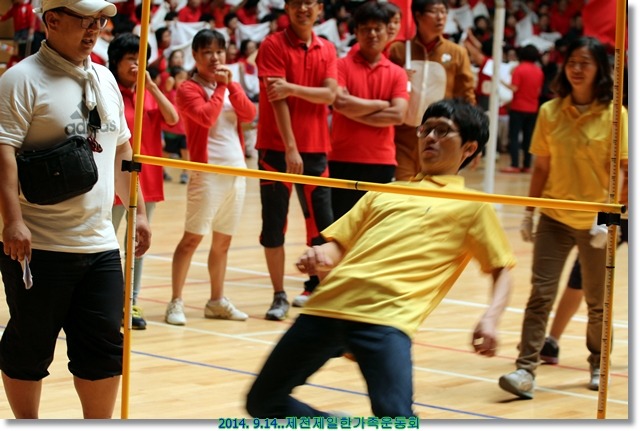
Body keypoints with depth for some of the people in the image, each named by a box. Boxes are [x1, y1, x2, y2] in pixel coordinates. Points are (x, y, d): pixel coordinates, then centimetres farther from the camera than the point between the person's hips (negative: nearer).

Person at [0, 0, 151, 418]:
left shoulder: (105, 79, 14)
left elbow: (120, 150, 22)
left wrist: (138, 210, 19)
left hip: (100, 244, 6)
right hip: (39, 246, -6)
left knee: (106, 346, 6)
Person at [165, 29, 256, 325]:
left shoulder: (231, 87, 15)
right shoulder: (189, 89, -3)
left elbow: (250, 114, -1)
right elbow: (206, 117, -20)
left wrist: (230, 85, -9)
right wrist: (219, 88, -10)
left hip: (237, 170, 6)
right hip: (207, 172, -6)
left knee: (223, 240, 11)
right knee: (192, 237, -7)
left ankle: (217, 301, 20)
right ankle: (176, 302, -4)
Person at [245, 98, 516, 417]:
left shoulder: (471, 205, 16)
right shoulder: (384, 191, 28)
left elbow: (502, 270, 12)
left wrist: (491, 318, -8)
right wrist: (320, 258, 1)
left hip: (387, 316, -5)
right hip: (329, 304, 5)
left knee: (395, 420, -26)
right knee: (262, 403, 8)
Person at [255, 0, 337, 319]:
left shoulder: (327, 50, 9)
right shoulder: (273, 45, -5)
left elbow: (329, 94, -6)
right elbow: (276, 100, -13)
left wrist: (292, 88, -22)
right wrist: (290, 148, -20)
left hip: (315, 148, 4)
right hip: (276, 148, -4)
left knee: (323, 224, 3)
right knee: (274, 223, 1)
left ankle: (316, 287, 16)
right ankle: (279, 296, 9)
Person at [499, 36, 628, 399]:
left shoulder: (615, 114, -7)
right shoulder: (550, 112, 1)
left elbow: (627, 168, -4)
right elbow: (542, 167, 7)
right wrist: (530, 212, 6)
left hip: (596, 222, -1)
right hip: (555, 218, 1)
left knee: (598, 300, 11)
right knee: (541, 294, -8)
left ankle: (598, 365, 30)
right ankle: (526, 369, -9)